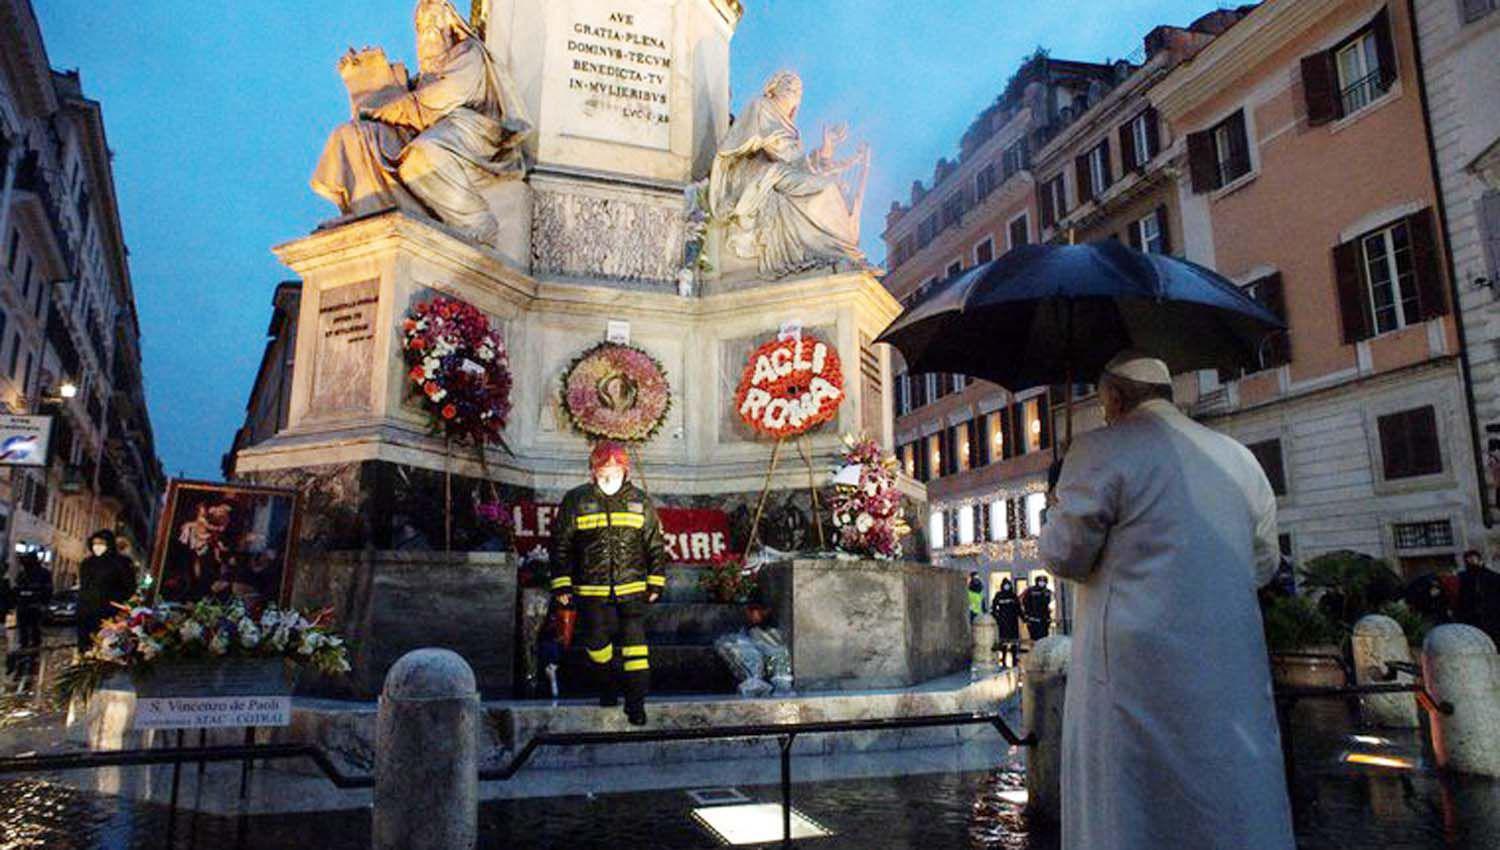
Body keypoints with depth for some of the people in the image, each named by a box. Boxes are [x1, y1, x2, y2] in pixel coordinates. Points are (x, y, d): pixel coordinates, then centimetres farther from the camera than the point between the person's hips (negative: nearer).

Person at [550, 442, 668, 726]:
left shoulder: (639, 501, 3)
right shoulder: (575, 501, -2)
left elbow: (655, 544, 9)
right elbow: (561, 544, 3)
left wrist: (656, 582, 6)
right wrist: (561, 585, 0)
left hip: (632, 588, 0)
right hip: (591, 590, 0)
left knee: (634, 643, -6)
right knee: (596, 643, 11)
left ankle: (636, 700, 4)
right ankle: (608, 685, 37)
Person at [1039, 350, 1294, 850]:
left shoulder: (1102, 451, -7)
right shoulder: (1240, 458, 12)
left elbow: (1063, 556, -7)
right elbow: (1263, 565, 19)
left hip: (1134, 669, -5)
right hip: (1234, 676, 6)